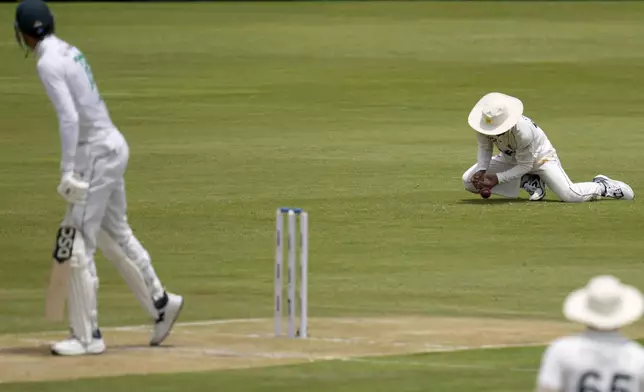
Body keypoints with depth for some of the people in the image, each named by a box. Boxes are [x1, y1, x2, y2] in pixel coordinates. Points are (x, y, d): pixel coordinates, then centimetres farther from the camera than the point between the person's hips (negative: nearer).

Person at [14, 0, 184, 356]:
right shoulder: (70, 52, 12)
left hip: (95, 152, -10)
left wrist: (68, 170, -25)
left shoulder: (49, 63, -16)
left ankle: (87, 336, -5)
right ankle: (161, 303, 32)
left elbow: (69, 117, -24)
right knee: (114, 234, 22)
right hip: (112, 146, 10)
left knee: (78, 243, -7)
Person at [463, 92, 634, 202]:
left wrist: (497, 179, -33)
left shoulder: (522, 130, -40)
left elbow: (525, 166, -27)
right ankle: (530, 183, 1)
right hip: (510, 158, 7)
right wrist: (481, 171, -27)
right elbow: (485, 148, -8)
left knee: (569, 195, -29)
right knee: (469, 180, -9)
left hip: (540, 156, -7)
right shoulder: (483, 124, -26)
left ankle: (603, 187, 7)